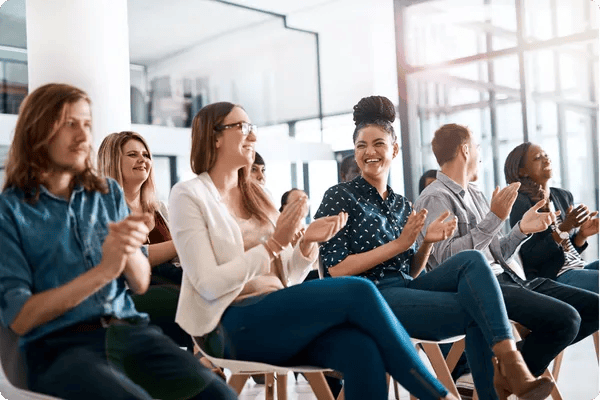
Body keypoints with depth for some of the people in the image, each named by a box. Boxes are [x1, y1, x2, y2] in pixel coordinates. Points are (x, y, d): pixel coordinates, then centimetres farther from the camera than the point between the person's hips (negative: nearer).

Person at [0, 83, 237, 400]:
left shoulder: (109, 193, 15)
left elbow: (140, 284, 11)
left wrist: (128, 248, -11)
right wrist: (101, 272, -17)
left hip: (129, 330, 4)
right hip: (59, 346, -3)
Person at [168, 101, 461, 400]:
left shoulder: (256, 195, 18)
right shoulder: (189, 195, 0)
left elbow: (287, 277, 14)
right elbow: (209, 284, -11)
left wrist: (307, 242, -6)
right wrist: (274, 244, -14)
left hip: (279, 314, 5)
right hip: (233, 327, -5)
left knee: (361, 349, -29)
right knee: (358, 292, -25)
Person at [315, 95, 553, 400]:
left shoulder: (402, 205, 17)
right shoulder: (339, 198, -1)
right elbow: (336, 270, -10)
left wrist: (427, 243, -3)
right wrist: (399, 244, -12)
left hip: (406, 289, 6)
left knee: (471, 260, -22)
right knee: (479, 312, -20)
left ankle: (509, 364, -27)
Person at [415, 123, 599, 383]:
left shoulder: (475, 194, 21)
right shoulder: (435, 198, -6)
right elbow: (446, 257, -20)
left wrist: (521, 230, 5)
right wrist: (495, 218, -19)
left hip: (508, 278, 9)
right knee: (564, 318, -24)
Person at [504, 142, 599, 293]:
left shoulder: (564, 196, 13)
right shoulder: (521, 203, -10)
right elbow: (529, 259, -16)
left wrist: (582, 235, -1)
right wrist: (563, 229, -21)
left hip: (578, 265, 8)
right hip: (551, 276, -8)